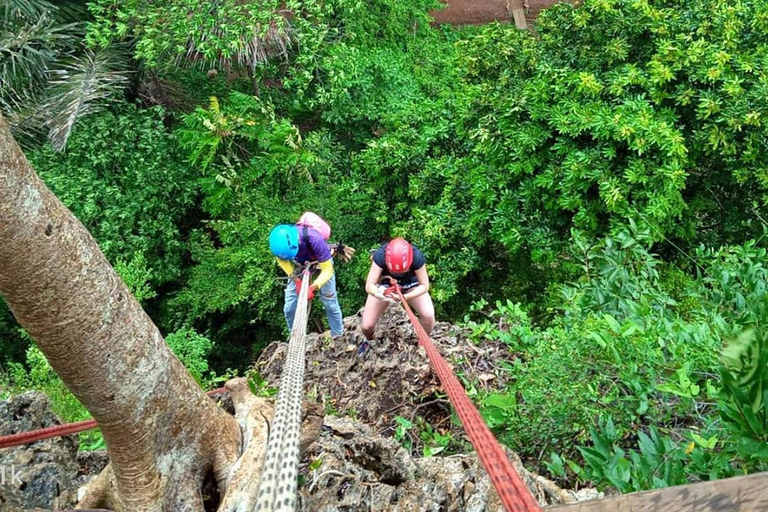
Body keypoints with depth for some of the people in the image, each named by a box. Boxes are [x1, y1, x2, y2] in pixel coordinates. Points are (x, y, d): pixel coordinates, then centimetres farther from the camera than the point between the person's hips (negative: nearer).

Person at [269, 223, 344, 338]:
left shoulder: (315, 240, -43)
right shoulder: (280, 240, -32)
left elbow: (327, 270, -33)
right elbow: (282, 259, -10)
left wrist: (313, 287, -47)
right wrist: (295, 279, -22)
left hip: (321, 264, -3)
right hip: (299, 266, 3)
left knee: (330, 303, 0)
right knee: (289, 308, -1)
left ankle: (338, 336, 19)